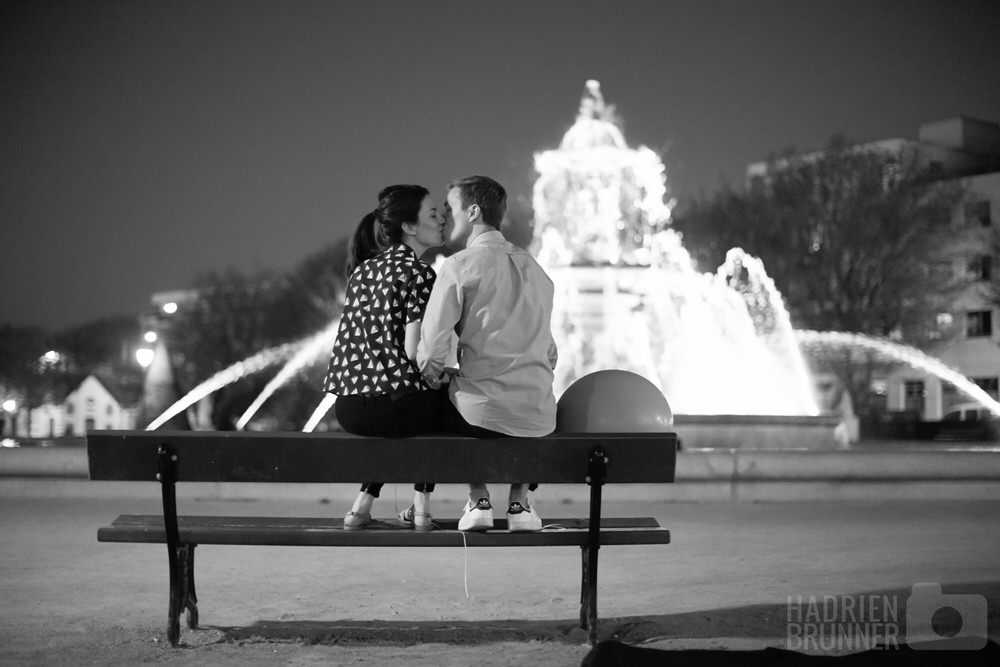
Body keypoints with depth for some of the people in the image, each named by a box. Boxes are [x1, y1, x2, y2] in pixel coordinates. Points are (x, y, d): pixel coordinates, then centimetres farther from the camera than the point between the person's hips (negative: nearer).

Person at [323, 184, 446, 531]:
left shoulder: (363, 269, 16)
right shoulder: (419, 273, -7)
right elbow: (415, 350, -16)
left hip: (347, 408, 6)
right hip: (395, 405, -6)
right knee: (436, 405, 29)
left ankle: (363, 505, 27)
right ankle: (421, 506, 27)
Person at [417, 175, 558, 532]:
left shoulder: (459, 265, -7)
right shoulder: (534, 266, 12)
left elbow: (431, 349, -12)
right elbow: (549, 352, 14)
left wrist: (433, 375, 8)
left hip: (481, 411, -4)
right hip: (538, 415, 5)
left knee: (445, 404, 30)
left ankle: (478, 500, 20)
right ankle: (519, 501, 26)